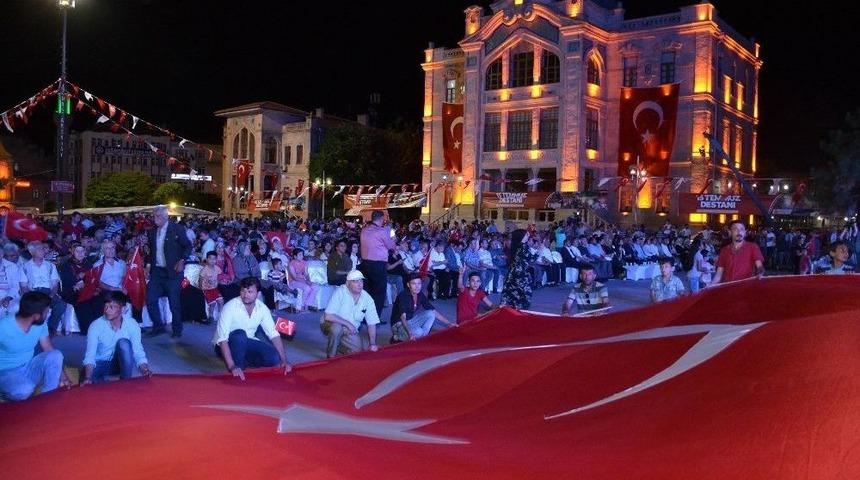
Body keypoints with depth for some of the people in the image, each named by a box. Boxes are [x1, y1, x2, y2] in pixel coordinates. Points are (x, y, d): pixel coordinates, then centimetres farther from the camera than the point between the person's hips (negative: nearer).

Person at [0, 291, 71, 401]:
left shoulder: (40, 325, -5)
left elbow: (49, 351, 2)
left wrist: (63, 376, -5)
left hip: (28, 369, 5)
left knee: (56, 355, -22)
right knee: (24, 390, -37)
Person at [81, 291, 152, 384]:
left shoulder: (132, 324, -16)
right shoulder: (96, 326, -19)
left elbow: (138, 352, -17)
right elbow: (90, 356, -26)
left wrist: (145, 370, -36)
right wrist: (87, 378, -43)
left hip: (122, 363, 1)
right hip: (100, 364, -1)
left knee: (124, 343, -31)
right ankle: (103, 379, 2)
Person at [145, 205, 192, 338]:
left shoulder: (177, 229, -6)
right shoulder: (152, 232, 11)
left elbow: (188, 246, -5)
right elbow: (152, 251, 20)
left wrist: (182, 261, -17)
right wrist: (149, 266, 11)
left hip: (172, 271, -5)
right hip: (156, 271, 6)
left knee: (174, 302, 0)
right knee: (150, 299, 1)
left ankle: (177, 330, 16)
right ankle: (158, 326, 18)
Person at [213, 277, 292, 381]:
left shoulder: (262, 308, -11)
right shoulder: (230, 307, -25)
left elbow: (274, 334, -10)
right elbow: (222, 339, -31)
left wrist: (284, 361, -20)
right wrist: (232, 366, -41)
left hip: (246, 343, 4)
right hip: (228, 345, -4)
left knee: (273, 357, -21)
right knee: (240, 334, -37)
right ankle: (237, 366, -20)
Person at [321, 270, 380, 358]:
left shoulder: (367, 299, -9)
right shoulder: (340, 292, -22)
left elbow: (372, 324, -5)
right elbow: (328, 316, -29)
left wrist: (373, 344, -15)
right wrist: (348, 324, -26)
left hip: (350, 331, 4)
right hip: (331, 324, -4)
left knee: (359, 350, -13)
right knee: (337, 327, -36)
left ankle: (338, 347, 16)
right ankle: (331, 356, -13)